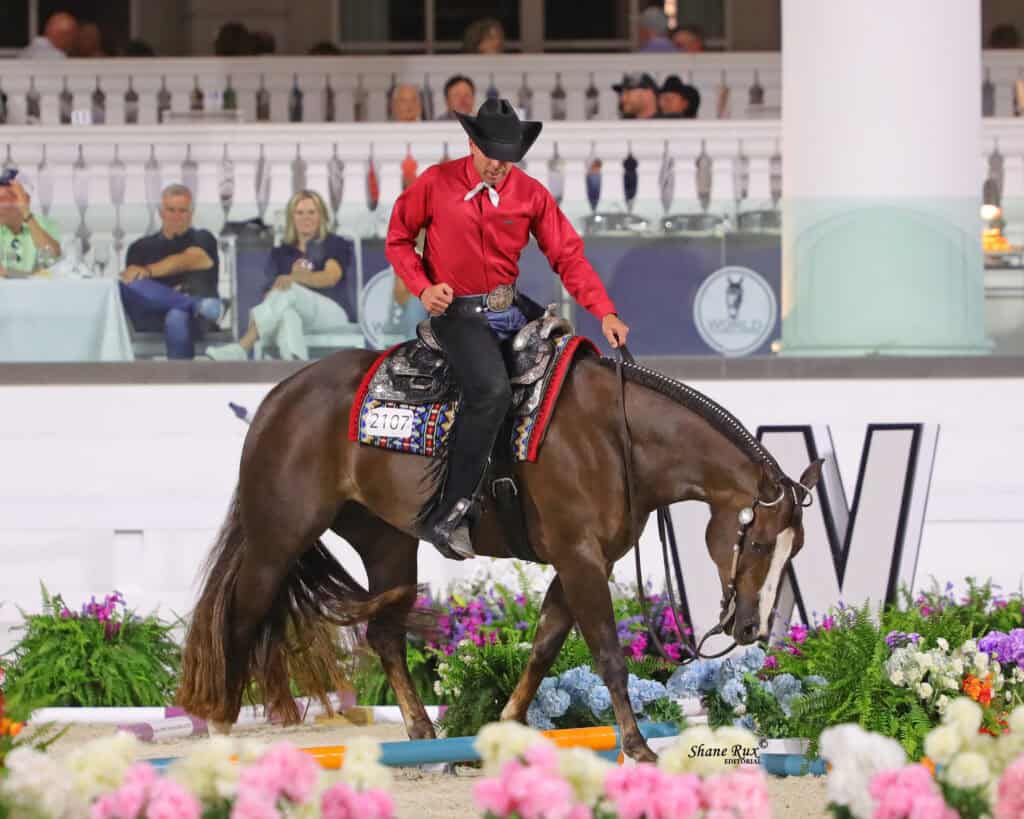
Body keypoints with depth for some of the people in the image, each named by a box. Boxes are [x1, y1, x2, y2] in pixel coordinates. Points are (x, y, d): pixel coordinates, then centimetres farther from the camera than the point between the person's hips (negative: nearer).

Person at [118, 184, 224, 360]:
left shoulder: (202, 240, 18)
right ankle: (198, 305, -41)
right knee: (129, 286, -31)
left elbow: (185, 261, -5)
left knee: (177, 318, -41)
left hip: (196, 319, -3)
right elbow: (131, 279, 10)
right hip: (151, 317, 3)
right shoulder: (142, 247, 26)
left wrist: (147, 271, -23)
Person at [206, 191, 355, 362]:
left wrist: (296, 278, -32)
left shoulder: (336, 245, 11)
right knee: (286, 313, -39)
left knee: (288, 290, -34)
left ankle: (241, 349, -50)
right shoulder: (280, 254, 21)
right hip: (299, 317, 3)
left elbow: (331, 277, -12)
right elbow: (270, 292, 8)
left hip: (333, 313, -3)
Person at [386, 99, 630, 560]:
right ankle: (448, 516, -28)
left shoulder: (530, 193, 0)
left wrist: (605, 313, -11)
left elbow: (567, 255, 0)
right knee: (492, 388, -31)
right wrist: (423, 287, -12)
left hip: (510, 309, 6)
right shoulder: (436, 184, -7)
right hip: (458, 313, -6)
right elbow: (397, 239, 5)